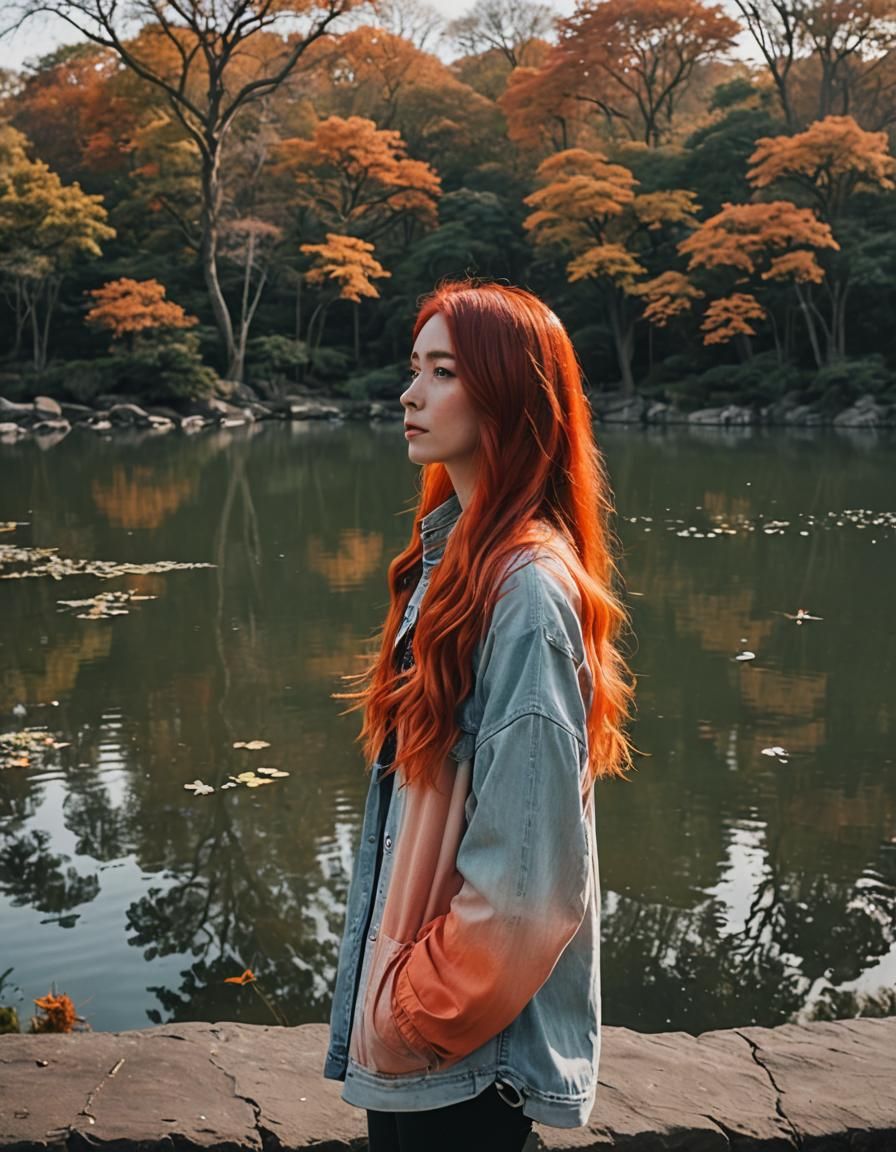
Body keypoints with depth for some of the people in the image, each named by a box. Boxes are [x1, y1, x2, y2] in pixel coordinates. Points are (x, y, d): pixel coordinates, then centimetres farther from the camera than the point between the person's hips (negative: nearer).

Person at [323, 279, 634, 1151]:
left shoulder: (528, 589, -23)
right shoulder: (453, 555, 5)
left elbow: (525, 878, -23)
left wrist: (418, 1013, -13)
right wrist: (394, 992, 12)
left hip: (468, 1046, -8)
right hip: (410, 1008, 8)